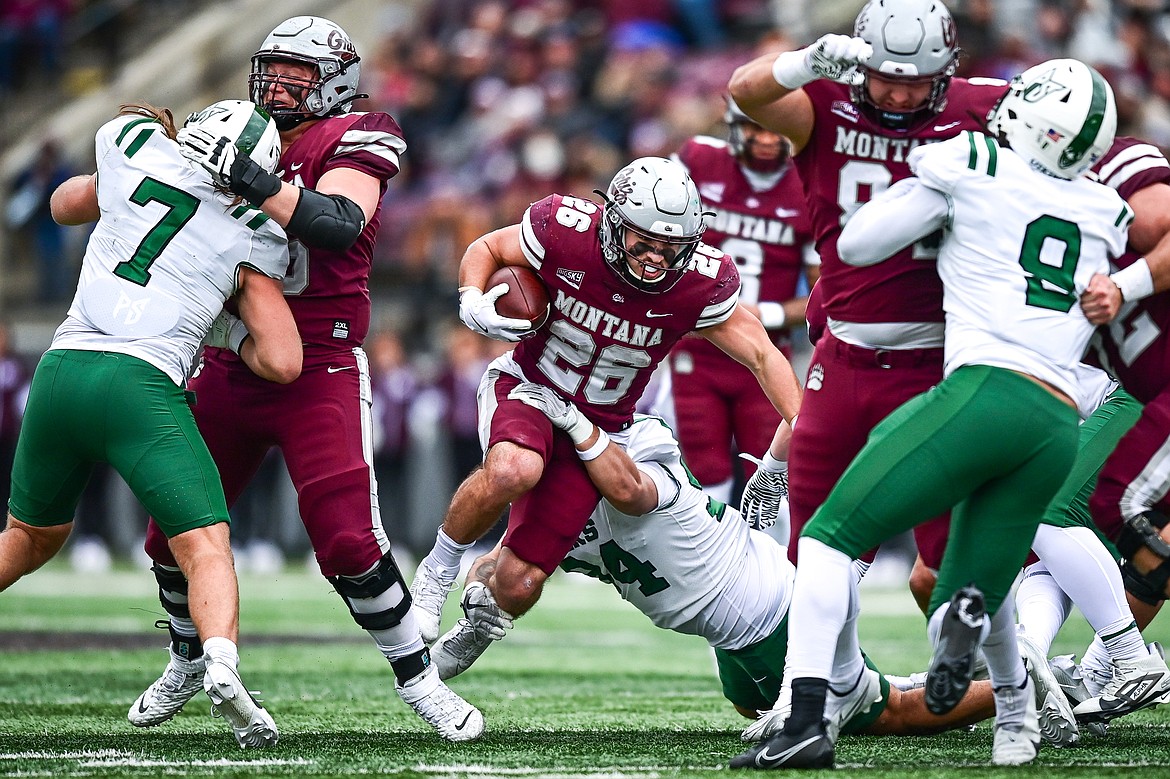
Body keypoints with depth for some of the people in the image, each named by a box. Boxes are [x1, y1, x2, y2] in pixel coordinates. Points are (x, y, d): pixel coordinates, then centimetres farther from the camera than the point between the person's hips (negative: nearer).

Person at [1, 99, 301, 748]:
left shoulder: (131, 145, 14)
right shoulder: (251, 239, 10)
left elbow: (66, 205, 37)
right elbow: (282, 363, 6)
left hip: (60, 371, 4)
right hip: (140, 384, -4)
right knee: (205, 547, -8)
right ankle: (220, 665, -33)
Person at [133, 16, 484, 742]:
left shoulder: (351, 143, -8)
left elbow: (339, 224, -28)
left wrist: (250, 180, -34)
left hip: (319, 370, -6)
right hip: (230, 364, 6)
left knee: (349, 540, -15)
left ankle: (419, 679, 1)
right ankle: (186, 662, 34)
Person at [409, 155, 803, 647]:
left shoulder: (700, 283, -19)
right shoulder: (566, 232, -22)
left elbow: (764, 356, -8)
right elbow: (487, 249, -3)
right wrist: (472, 301, -22)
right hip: (526, 386, -2)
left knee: (516, 589, -5)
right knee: (512, 472, -39)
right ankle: (437, 573, -11)